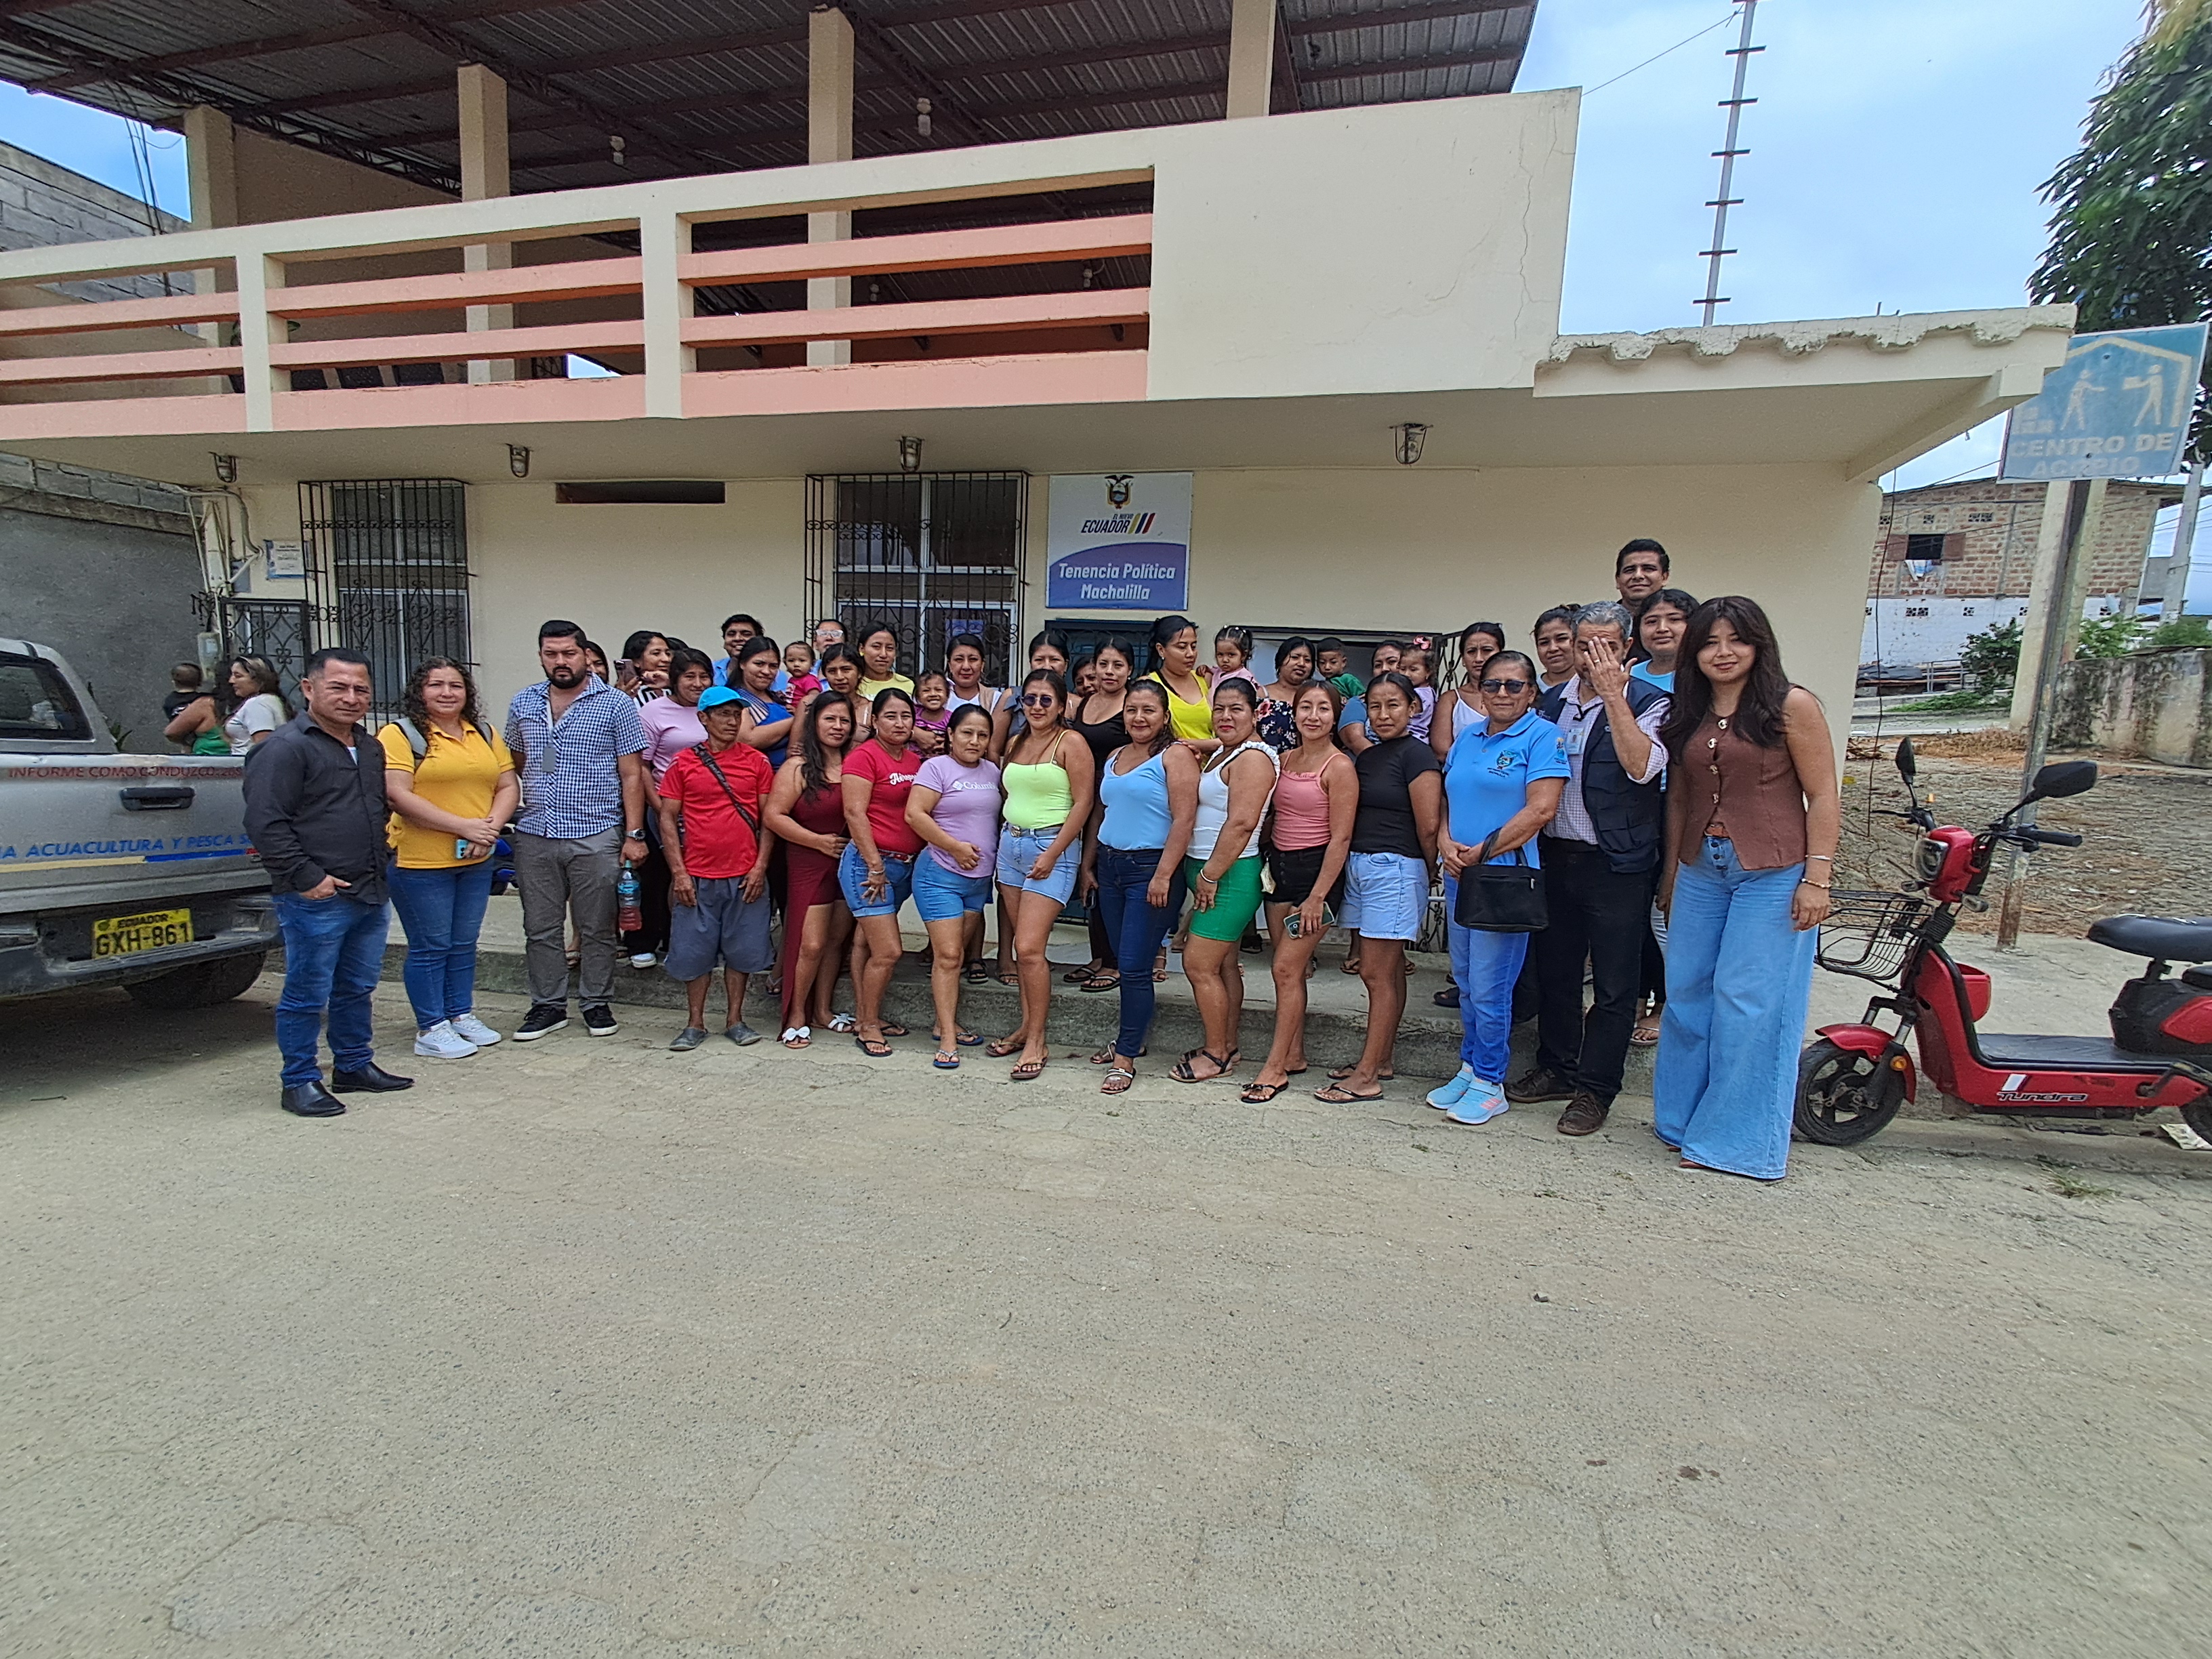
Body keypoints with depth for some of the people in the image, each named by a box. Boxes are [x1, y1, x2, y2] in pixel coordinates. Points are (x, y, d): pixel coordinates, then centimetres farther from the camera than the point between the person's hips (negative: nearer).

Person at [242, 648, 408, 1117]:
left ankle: (355, 1065, 30)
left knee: (358, 989, 18)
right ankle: (300, 1082, 15)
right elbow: (265, 823, -17)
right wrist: (307, 877, -19)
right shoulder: (286, 748, -11)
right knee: (307, 996, 3)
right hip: (316, 899, -8)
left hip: (370, 895, 8)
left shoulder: (370, 747, 15)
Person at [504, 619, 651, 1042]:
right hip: (534, 836, 4)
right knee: (540, 928, 11)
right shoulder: (523, 703, 10)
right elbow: (514, 765, 21)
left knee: (596, 928, 6)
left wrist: (634, 835, -10)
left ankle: (596, 1004, 20)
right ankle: (548, 1004, 24)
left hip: (596, 836, -4)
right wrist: (508, 814, 10)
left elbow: (632, 775, -4)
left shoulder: (615, 704, -2)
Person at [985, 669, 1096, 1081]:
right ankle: (1027, 1026, 21)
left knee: (1029, 947, -11)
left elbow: (1083, 803, -12)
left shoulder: (1071, 743, -7)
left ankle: (1037, 1042, 1)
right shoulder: (1015, 744, 14)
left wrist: (1052, 854, -15)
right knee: (1024, 946, 9)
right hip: (1011, 844, 6)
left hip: (1053, 849, -6)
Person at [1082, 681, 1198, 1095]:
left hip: (1150, 867, -7)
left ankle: (1126, 1057, 3)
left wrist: (1163, 875, -20)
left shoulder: (1175, 756, -7)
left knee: (1133, 965, -6)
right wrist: (1088, 865, 16)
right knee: (1124, 962, 12)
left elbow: (1184, 819, -15)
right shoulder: (1114, 758, 15)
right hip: (1110, 864, 7)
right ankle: (1133, 1038, 27)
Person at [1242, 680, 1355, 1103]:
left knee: (1286, 968, -6)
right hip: (1279, 865, 7)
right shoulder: (1286, 759, 10)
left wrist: (1317, 896, -17)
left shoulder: (1339, 767, -11)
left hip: (1316, 869, -7)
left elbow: (1340, 837, -15)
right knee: (1291, 968, 11)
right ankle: (1295, 1055, 22)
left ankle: (1275, 1067, 3)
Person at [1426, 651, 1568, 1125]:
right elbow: (1446, 800, 15)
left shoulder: (1543, 736, -7)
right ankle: (1469, 1068, 27)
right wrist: (1445, 843, -5)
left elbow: (1540, 810, -16)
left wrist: (1481, 852, -15)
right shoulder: (1467, 738, 13)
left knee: (1489, 987, -1)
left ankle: (1489, 1083, 13)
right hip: (1459, 874, 7)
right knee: (1465, 981, 14)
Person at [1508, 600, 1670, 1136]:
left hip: (1617, 864, -5)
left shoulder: (1649, 702, -5)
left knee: (1613, 986, 3)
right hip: (1556, 855, 5)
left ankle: (1594, 1089, 14)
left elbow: (1643, 766, -22)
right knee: (1554, 970, 15)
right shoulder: (1553, 701, 11)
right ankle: (1557, 1067, 30)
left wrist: (1613, 693, -20)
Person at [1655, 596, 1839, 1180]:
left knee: (1749, 1004, -3)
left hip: (1772, 875, -5)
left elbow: (1823, 797, -6)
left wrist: (1817, 877, -12)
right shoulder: (1689, 715, 11)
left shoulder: (1792, 705, -5)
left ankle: (1739, 1139, 11)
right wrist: (1670, 869, 15)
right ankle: (1685, 1119, 25)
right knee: (1688, 995, 10)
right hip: (1700, 871, 6)